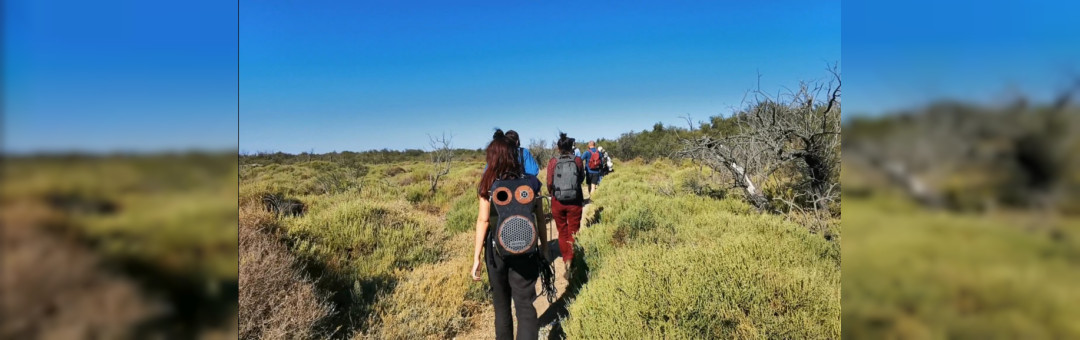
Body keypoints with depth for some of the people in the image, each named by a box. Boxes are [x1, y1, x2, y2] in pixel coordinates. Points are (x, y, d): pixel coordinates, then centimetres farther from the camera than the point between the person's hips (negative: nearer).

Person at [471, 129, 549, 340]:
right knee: (525, 305, 3)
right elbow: (540, 218, 2)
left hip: (496, 250, 0)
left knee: (501, 303, 19)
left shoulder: (488, 186, -6)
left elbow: (483, 221, -8)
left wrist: (476, 258, -5)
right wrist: (544, 247, 13)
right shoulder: (531, 182, -2)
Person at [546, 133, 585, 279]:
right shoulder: (578, 160, -5)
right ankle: (570, 260, -7)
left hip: (558, 201, 1)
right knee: (573, 231, 6)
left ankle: (566, 259, 21)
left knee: (562, 231, 15)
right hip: (575, 201, 0)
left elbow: (549, 183, -3)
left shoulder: (553, 162, -7)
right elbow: (582, 178, 8)